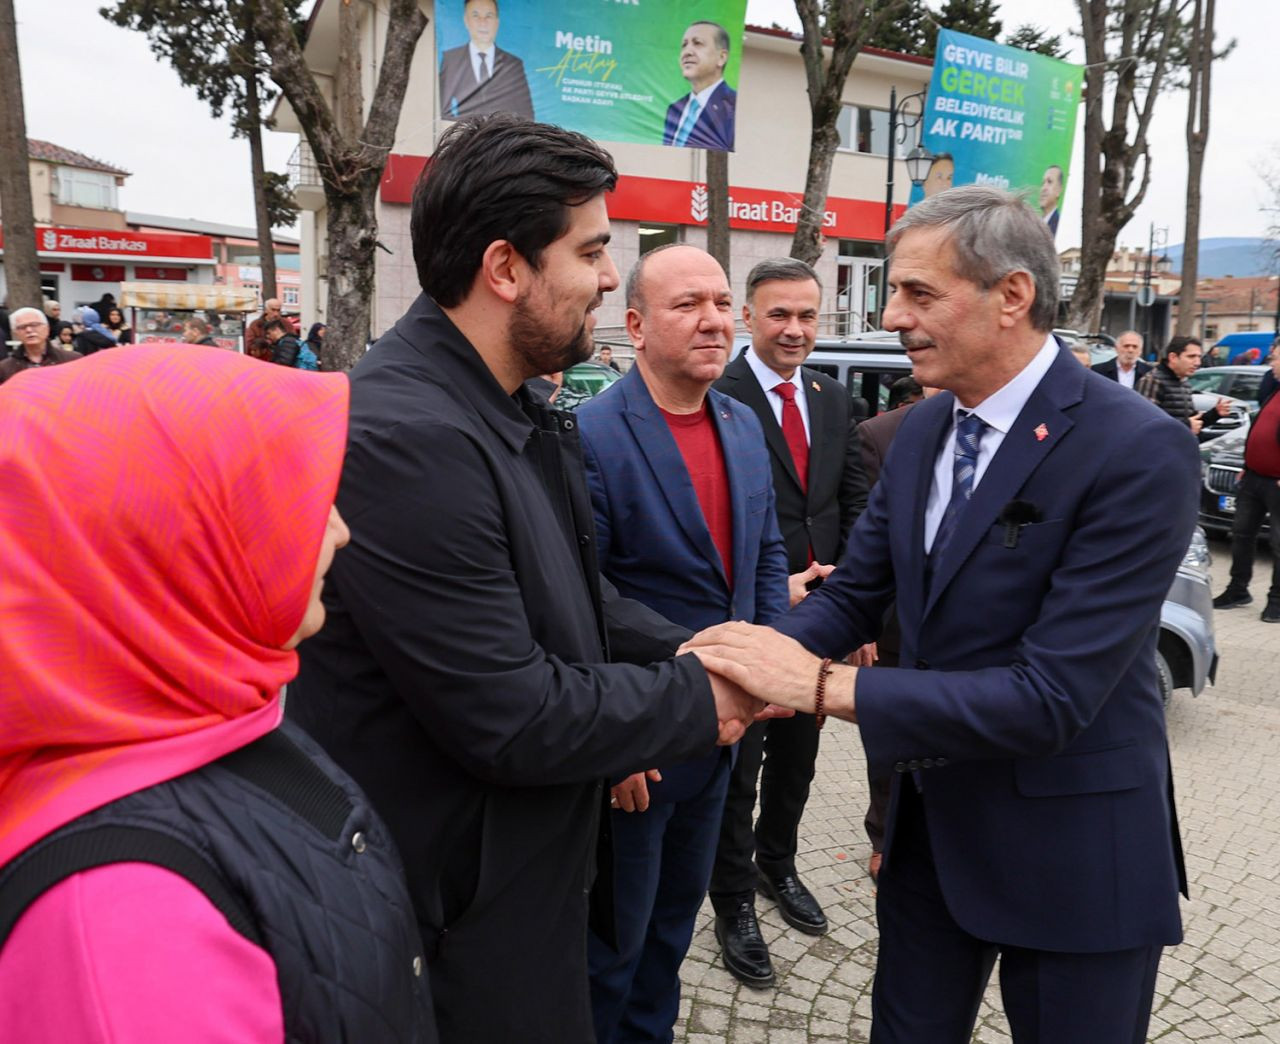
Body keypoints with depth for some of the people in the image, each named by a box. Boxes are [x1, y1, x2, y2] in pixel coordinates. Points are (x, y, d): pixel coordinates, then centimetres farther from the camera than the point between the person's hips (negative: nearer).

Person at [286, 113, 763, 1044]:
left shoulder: (515, 409, 2)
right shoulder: (405, 440, -29)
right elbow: (510, 717, -28)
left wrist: (702, 656, -5)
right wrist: (699, 701, -15)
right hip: (450, 906, -9)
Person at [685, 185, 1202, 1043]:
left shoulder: (1139, 451, -23)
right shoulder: (922, 431, 1)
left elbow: (1053, 696, -28)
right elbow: (854, 595, 2)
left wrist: (823, 685, -30)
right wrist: (767, 652, -19)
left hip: (1070, 850, -6)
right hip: (932, 821, 6)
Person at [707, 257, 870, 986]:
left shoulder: (835, 401, 7)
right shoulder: (717, 399, -15)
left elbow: (857, 500, 8)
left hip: (818, 609, 6)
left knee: (797, 759, 22)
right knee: (738, 768, 10)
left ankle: (778, 865, 45)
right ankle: (735, 901, 29)